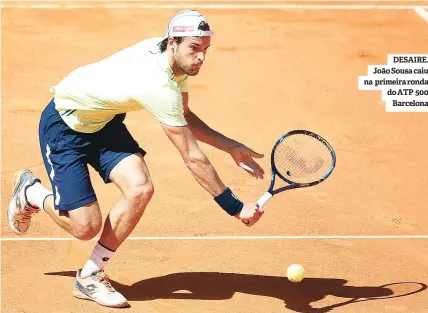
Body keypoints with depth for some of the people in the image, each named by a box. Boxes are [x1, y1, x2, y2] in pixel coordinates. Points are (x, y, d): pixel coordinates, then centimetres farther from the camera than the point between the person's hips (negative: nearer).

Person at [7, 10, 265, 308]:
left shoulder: (176, 58, -10)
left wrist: (230, 146, -4)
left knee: (140, 188, -15)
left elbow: (184, 116, 7)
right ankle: (30, 191, 20)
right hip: (64, 124, -8)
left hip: (104, 120, 8)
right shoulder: (159, 87, -37)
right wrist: (236, 207, -27)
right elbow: (193, 158, -32)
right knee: (86, 226, -13)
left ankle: (90, 276, 3)